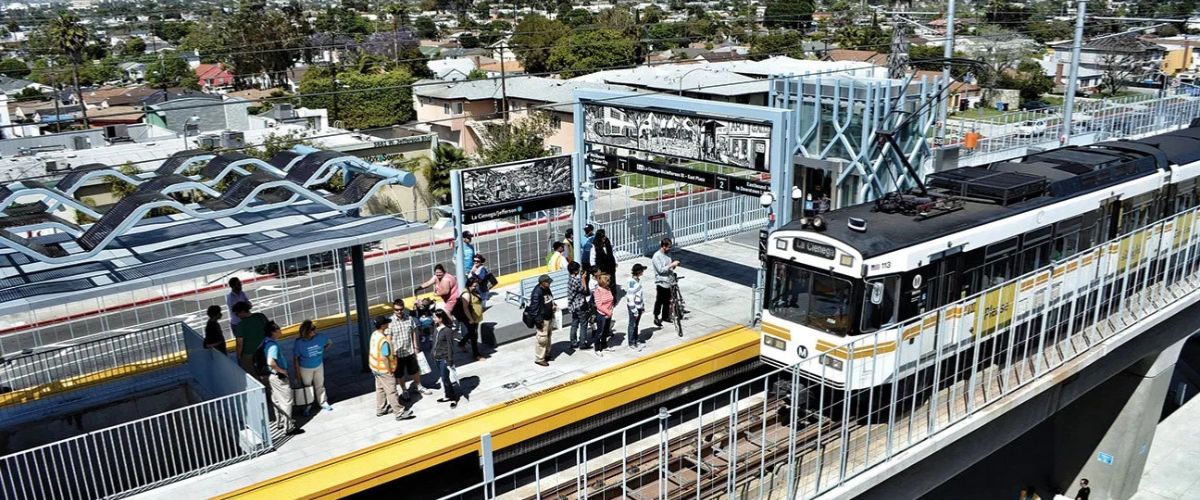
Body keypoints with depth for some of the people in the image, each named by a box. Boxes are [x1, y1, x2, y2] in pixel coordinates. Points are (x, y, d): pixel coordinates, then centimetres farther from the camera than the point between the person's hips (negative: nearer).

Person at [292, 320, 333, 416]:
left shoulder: (320, 337, -18)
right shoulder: (299, 343, -25)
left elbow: (330, 343, 4)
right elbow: (296, 358, -16)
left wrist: (322, 351, -2)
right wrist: (298, 373, -14)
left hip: (319, 366, 3)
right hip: (305, 369, -3)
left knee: (320, 385, 17)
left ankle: (323, 403, 35)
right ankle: (308, 407, 30)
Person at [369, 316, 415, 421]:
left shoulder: (374, 334, -2)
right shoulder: (384, 341, -30)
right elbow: (384, 358, -26)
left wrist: (391, 353, 14)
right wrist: (390, 371, -17)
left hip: (375, 368, 9)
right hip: (384, 370, -9)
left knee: (380, 389, 22)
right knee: (391, 391, 0)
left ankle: (381, 409, 35)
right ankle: (399, 413, 9)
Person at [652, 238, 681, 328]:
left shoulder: (668, 253, 7)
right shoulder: (657, 256, -17)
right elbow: (661, 270, -22)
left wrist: (674, 265, -3)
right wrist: (671, 265, -23)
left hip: (669, 281, 7)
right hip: (661, 283, -7)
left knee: (667, 301, 17)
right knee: (659, 301, 4)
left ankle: (665, 316, 32)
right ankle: (656, 318, 17)